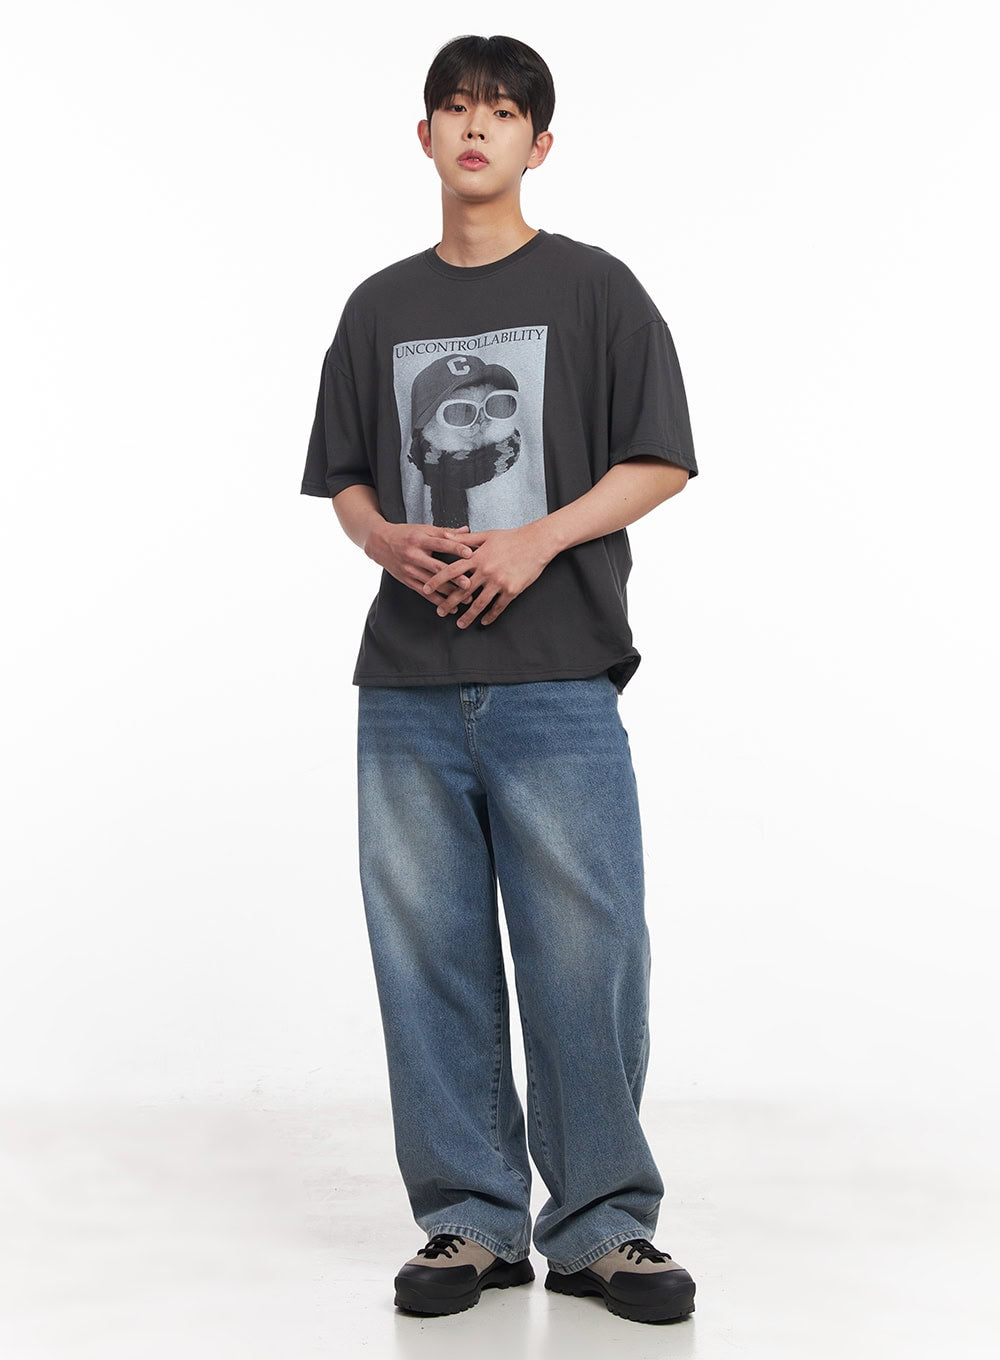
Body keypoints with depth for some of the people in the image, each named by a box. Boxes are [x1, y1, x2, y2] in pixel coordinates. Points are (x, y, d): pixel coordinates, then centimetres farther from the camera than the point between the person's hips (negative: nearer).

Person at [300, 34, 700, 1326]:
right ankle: (470, 1221, 16)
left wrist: (539, 538, -12)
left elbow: (659, 460, 2)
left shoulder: (593, 288, 6)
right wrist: (387, 539, -4)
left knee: (584, 953, -4)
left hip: (555, 681, -3)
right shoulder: (379, 307, 16)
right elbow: (344, 479, 19)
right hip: (407, 691, 4)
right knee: (429, 958, 5)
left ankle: (600, 1227, 10)